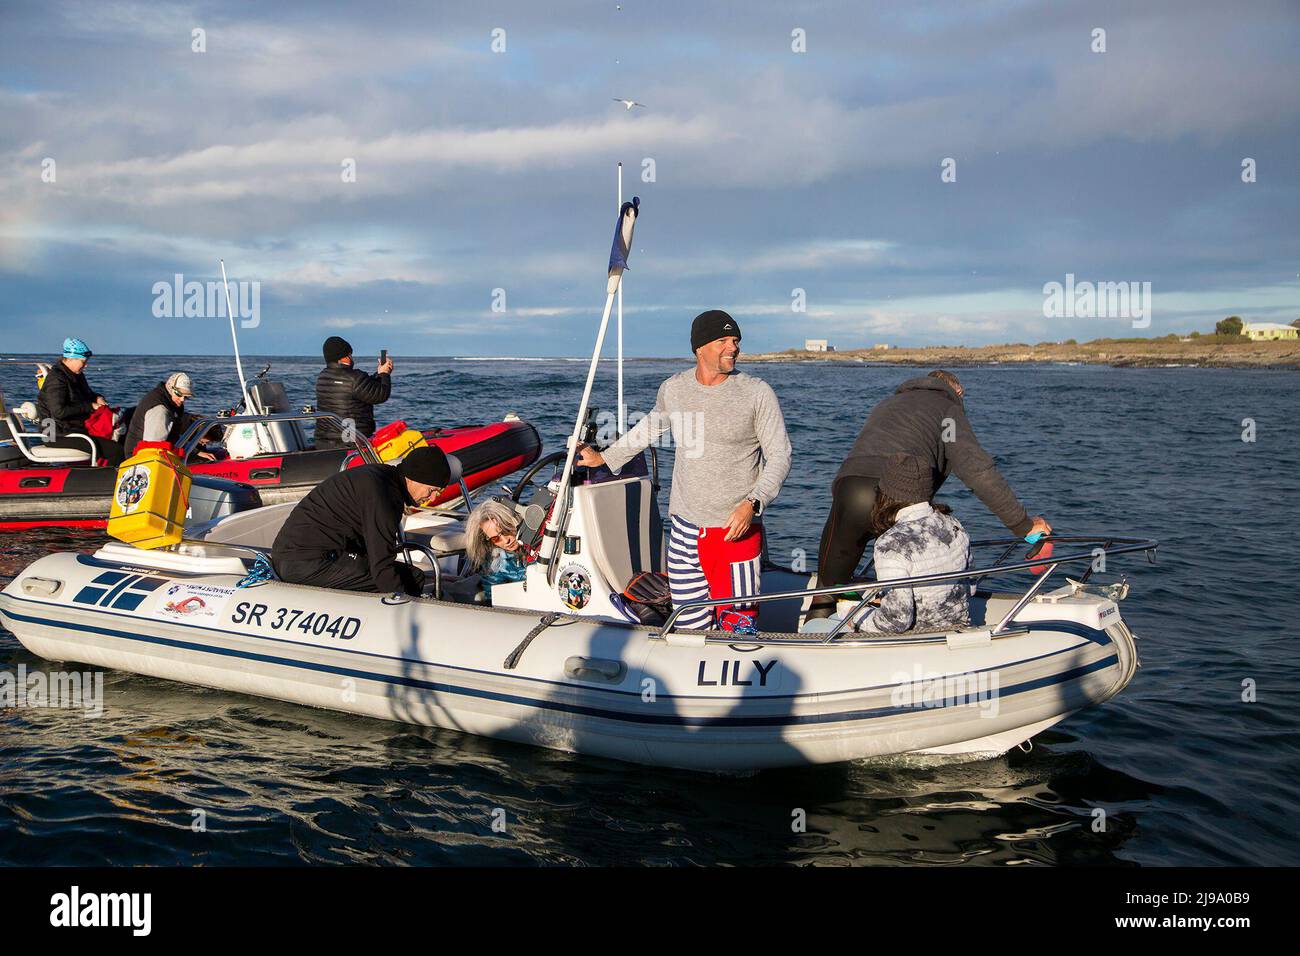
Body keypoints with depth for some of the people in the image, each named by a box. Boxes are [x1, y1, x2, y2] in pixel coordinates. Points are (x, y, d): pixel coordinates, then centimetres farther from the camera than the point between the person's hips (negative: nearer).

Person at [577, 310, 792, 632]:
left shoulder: (757, 393, -4)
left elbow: (779, 456, -2)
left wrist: (753, 503, -17)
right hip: (685, 527, 3)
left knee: (737, 624, -8)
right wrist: (604, 457, 36)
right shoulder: (673, 389, 7)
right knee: (689, 624, 2)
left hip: (736, 530, -3)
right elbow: (650, 426, 28)